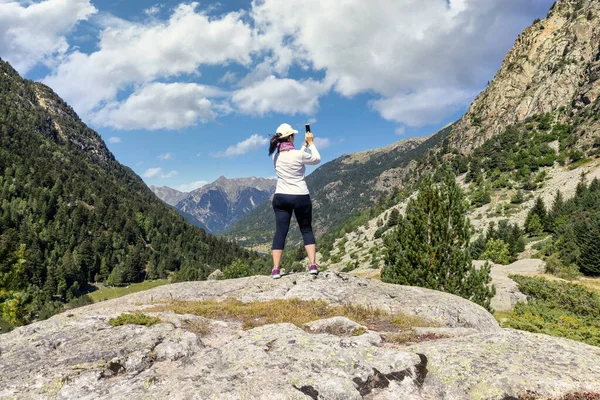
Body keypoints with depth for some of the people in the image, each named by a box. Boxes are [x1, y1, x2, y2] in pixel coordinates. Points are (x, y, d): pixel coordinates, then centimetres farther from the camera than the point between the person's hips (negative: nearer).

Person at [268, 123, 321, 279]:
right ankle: (313, 265, 4)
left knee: (280, 232, 3)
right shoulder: (299, 154, -14)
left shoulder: (276, 156, 2)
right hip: (301, 197, -3)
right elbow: (317, 159, 4)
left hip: (281, 197, 4)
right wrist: (311, 143, 14)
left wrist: (305, 145, 22)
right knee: (307, 230, 11)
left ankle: (276, 269, -2)